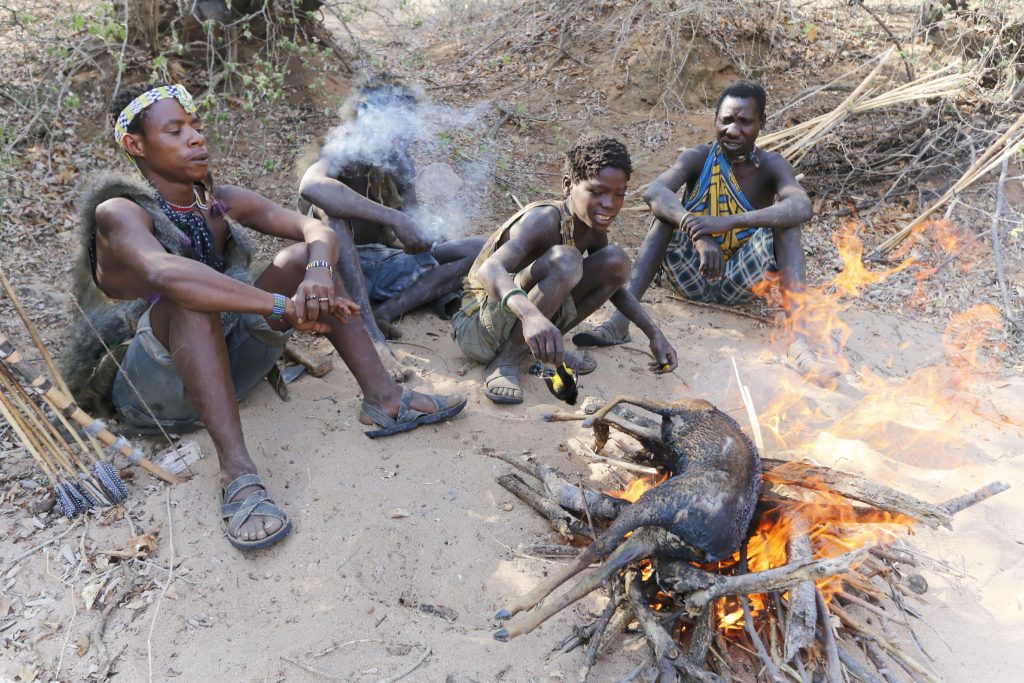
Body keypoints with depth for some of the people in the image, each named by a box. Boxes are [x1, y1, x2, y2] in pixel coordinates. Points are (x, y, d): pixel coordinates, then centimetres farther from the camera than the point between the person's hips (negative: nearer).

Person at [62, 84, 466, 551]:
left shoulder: (222, 202, 4)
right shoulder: (119, 212, -13)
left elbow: (316, 230, -9)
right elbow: (163, 272, -36)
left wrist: (318, 273, -33)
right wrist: (285, 307, -42)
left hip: (226, 367, 6)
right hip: (151, 392, -5)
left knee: (300, 258, -8)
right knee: (191, 295, -34)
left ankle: (381, 398, -18)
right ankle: (237, 474, -42)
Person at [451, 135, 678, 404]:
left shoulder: (595, 231, 0)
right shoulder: (544, 220, -24)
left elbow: (613, 286, 14)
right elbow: (488, 271, -40)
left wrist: (655, 335, 0)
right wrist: (531, 314, -60)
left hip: (531, 326, 8)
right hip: (480, 327, -7)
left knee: (616, 260, -4)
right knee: (565, 260, -32)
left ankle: (548, 350, -1)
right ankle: (505, 362, -21)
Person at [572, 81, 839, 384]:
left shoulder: (771, 165, -7)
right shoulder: (698, 158, -7)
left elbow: (802, 208, -29)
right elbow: (653, 191, -28)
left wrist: (729, 222, -43)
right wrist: (698, 233, -45)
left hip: (738, 282, 0)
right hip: (692, 277, 0)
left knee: (785, 217, -22)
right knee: (668, 210, -23)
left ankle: (798, 341, -34)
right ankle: (621, 319, -36)